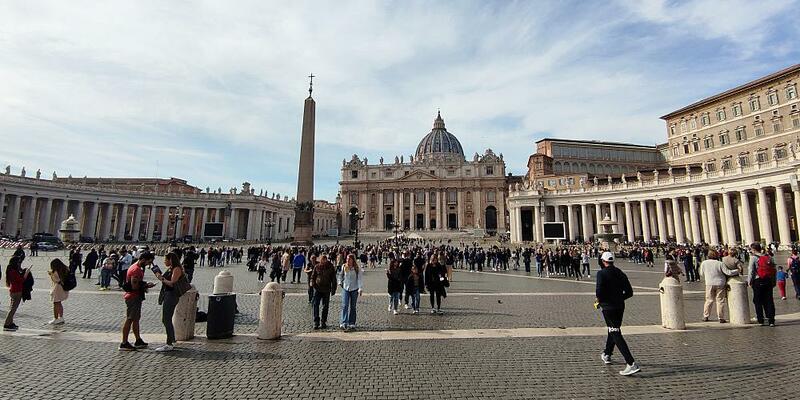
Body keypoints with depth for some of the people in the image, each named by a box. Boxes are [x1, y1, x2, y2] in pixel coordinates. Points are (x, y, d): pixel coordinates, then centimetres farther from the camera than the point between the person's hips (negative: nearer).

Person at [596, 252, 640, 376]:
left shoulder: (601, 273, -13)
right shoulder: (620, 273, 6)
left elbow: (598, 291, -23)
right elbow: (629, 292, 7)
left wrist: (599, 301, -4)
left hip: (608, 307, -8)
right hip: (620, 307, 8)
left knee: (616, 334, -5)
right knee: (613, 330, 22)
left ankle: (631, 364, -13)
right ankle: (607, 355, 39)